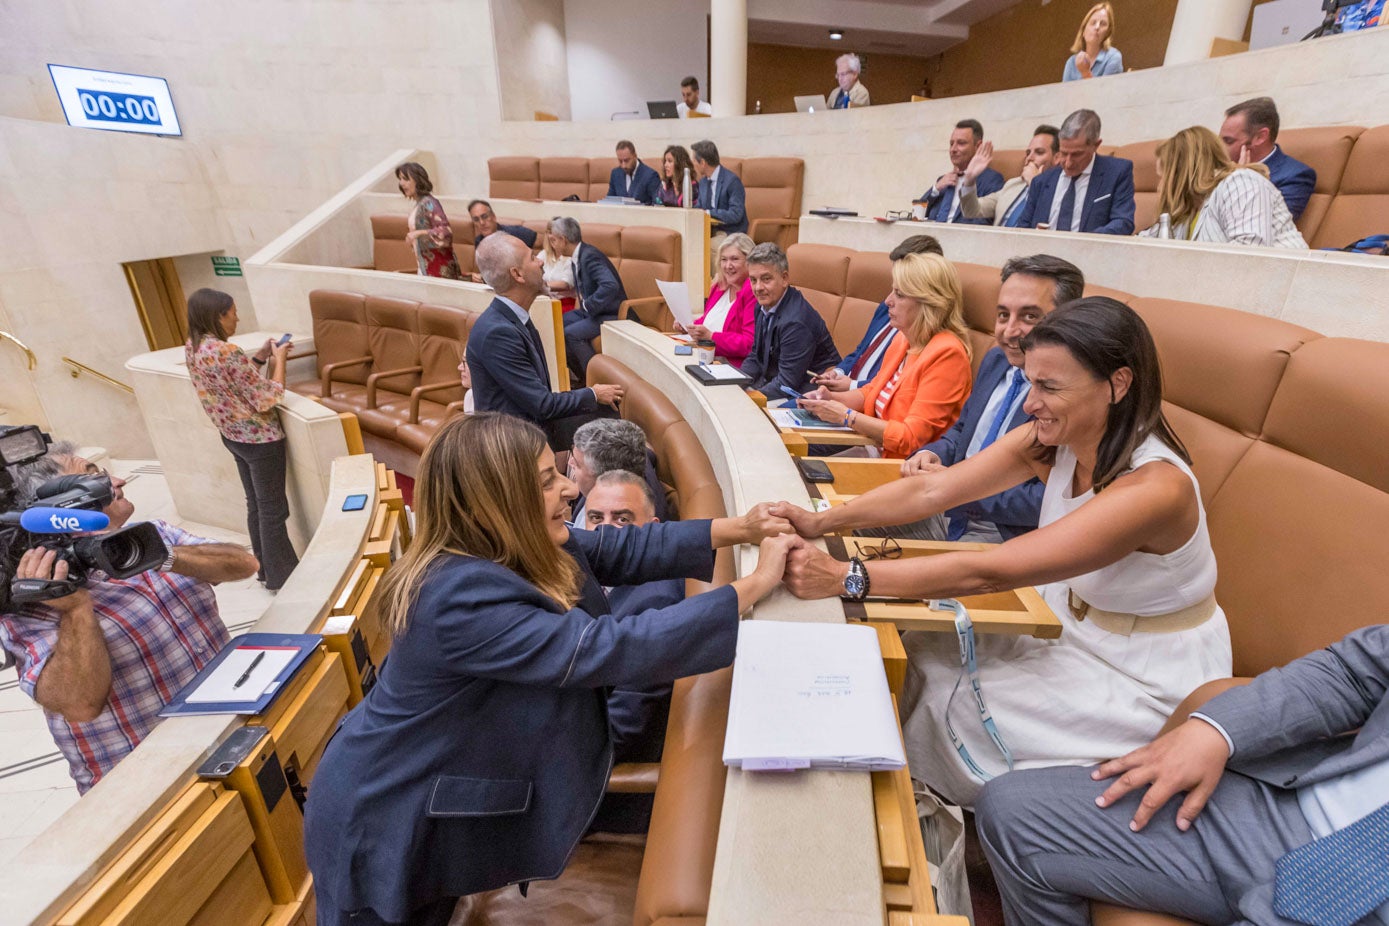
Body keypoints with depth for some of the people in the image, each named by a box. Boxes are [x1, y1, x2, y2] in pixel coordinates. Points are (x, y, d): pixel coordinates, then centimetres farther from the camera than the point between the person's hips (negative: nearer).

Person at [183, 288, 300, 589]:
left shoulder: (192, 348, 1)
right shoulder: (228, 352, -27)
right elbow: (267, 399, -23)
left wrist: (261, 355, 7)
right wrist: (279, 359, -11)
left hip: (232, 436, 9)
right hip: (260, 439, -9)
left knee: (255, 504, 21)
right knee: (273, 509, 5)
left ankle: (265, 566, 34)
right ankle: (282, 575, 18)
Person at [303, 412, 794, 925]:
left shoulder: (507, 548, -10)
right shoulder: (461, 597, -37)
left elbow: (619, 549, -6)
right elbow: (611, 648, -41)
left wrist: (740, 529, -13)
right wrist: (754, 585, -35)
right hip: (387, 822, -7)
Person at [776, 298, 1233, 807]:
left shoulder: (1156, 487, -34)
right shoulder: (1051, 441, -13)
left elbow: (988, 571, -40)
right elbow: (932, 489, -18)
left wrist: (846, 577, -42)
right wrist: (820, 522, -28)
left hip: (1148, 682, -6)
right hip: (1075, 627, 6)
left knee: (946, 692, -10)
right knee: (922, 654, -2)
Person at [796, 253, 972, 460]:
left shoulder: (947, 353, -18)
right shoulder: (902, 341, 7)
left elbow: (911, 438, -20)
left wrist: (846, 416, -17)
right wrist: (831, 398, 0)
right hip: (877, 452, 7)